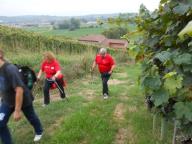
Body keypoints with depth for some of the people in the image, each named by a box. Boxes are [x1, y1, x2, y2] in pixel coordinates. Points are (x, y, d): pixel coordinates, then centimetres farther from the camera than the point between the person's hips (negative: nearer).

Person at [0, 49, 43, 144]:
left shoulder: (10, 69, -33)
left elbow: (19, 90, -35)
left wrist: (17, 111, -31)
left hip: (23, 100, -6)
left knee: (31, 117, 18)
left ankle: (39, 132, 47)